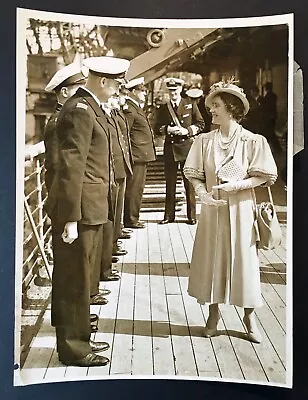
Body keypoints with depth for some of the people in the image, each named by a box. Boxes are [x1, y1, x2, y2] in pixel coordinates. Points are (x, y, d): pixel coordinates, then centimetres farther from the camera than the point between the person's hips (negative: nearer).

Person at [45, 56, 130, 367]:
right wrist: (71, 219, -23)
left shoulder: (89, 107, 15)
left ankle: (77, 338, 32)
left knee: (76, 278, 18)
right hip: (80, 210, -10)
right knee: (75, 280, 1)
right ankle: (73, 348, 15)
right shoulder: (80, 110, -17)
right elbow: (71, 166, -22)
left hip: (89, 208, 10)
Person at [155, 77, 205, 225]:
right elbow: (157, 127, 11)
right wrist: (168, 129, -9)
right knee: (170, 182, 6)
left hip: (187, 146, -2)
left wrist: (187, 130, -11)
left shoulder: (190, 105, 5)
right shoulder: (163, 108, 11)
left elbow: (200, 124, 5)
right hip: (170, 147, 2)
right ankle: (169, 215, 14)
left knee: (189, 181, -1)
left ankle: (192, 215, 8)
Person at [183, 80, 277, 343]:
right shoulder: (205, 140, 1)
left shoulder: (253, 141, -6)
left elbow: (264, 176, -5)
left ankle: (249, 316, 22)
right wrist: (202, 192, -16)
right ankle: (214, 312, 26)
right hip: (213, 208, 2)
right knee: (212, 258, 8)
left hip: (241, 208, -2)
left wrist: (236, 185, -19)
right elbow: (194, 173, 3)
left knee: (244, 258, 5)